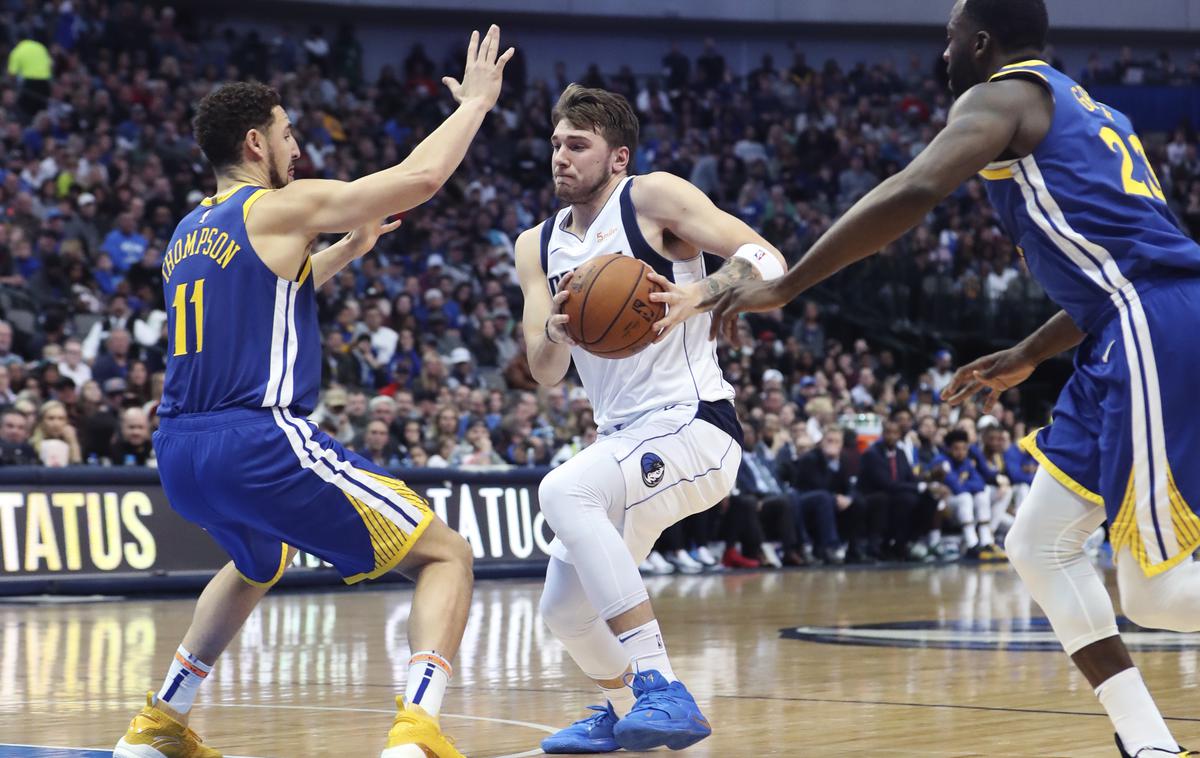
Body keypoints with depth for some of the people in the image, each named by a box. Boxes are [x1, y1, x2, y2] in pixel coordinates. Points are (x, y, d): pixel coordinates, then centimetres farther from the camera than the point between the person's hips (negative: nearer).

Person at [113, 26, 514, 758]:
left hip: (181, 453, 8)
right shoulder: (280, 208, -3)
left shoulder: (188, 235, 19)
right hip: (260, 443, -8)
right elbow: (422, 176, -6)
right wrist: (475, 102, 9)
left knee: (259, 564, 40)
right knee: (447, 555, -2)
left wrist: (346, 250, 40)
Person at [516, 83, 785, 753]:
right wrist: (555, 330, -15)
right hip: (625, 441, 8)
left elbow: (769, 263, -13)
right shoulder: (537, 247, 13)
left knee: (565, 490, -33)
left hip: (692, 426, -8)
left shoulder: (653, 197, -6)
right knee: (565, 611, 10)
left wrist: (688, 296, -30)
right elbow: (545, 372, 8)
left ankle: (663, 692, -36)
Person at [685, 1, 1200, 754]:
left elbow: (913, 192, -18)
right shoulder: (1085, 112, 26)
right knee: (1041, 547, 12)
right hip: (1133, 337, 9)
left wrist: (782, 287, -16)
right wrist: (1029, 355, 35)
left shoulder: (1002, 96, -1)